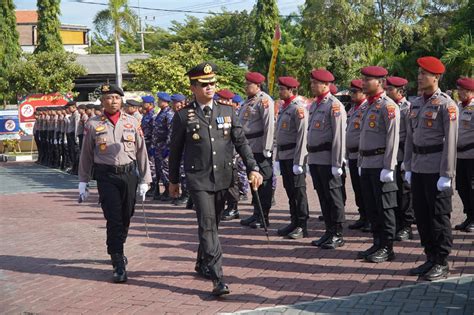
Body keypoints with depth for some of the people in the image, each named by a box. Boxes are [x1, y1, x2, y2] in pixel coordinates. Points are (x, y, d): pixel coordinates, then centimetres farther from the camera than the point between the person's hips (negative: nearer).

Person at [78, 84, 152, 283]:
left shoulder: (132, 122, 4)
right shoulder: (93, 125, 1)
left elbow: (141, 151, 6)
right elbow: (86, 155, 7)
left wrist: (144, 180, 2)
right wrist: (83, 182, 6)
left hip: (129, 174, 3)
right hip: (106, 176, -2)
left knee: (126, 218, 13)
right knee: (114, 220, -7)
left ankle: (117, 251, 38)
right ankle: (119, 265, -2)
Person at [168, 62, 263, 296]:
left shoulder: (227, 112, 6)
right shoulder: (183, 116, -2)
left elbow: (241, 142, 6)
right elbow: (175, 150, 5)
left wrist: (253, 168, -5)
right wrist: (173, 180, 10)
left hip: (223, 178, 4)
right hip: (198, 179, -4)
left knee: (212, 224, 16)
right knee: (207, 225, -11)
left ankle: (202, 264, 36)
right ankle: (218, 278, -12)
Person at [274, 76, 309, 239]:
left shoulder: (298, 107, -13)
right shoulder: (283, 107, 14)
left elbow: (302, 136, -17)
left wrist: (298, 162, -20)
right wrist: (277, 158, 17)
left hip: (295, 156, -8)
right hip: (284, 156, 8)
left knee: (298, 191, -2)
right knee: (290, 190, 13)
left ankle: (302, 226, 5)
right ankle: (294, 222, 23)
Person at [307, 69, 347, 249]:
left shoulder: (334, 105, -11)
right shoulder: (314, 105, 15)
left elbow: (339, 137, -15)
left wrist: (337, 164, -18)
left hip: (328, 160, -8)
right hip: (315, 159, 8)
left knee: (333, 197, 0)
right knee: (323, 197, 13)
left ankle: (337, 235, 9)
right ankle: (329, 232, 22)